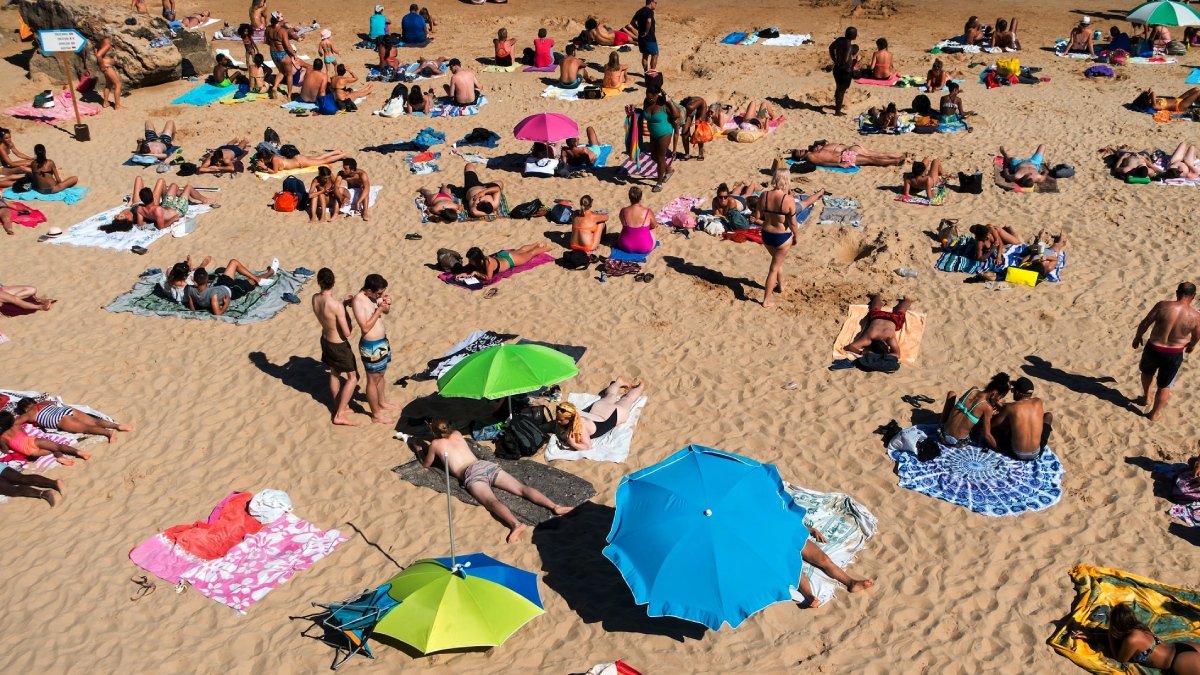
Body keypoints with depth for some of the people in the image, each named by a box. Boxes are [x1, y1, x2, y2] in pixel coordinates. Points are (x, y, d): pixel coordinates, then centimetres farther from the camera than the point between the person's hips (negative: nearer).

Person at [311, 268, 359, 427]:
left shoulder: (315, 298, -11)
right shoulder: (337, 305, -33)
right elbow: (347, 333, -26)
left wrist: (343, 303, -1)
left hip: (325, 340, 7)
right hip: (339, 345, -7)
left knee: (334, 373, 26)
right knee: (352, 378, 9)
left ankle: (338, 406, 42)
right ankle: (339, 415, 9)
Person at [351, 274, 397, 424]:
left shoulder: (374, 296, -1)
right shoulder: (358, 301, -25)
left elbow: (386, 311, 14)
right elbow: (365, 328, -27)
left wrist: (387, 303, -8)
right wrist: (379, 310, -26)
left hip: (382, 341, 9)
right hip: (371, 346, -9)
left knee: (380, 375, 26)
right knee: (373, 380, 6)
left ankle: (381, 403, 46)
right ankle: (376, 415, 20)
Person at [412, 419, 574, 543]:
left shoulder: (435, 444, 16)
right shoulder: (457, 434, 30)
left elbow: (426, 464, 34)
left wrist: (418, 448, 51)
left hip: (472, 474, -6)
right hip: (486, 465, 6)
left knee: (491, 501, -31)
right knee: (521, 488, -11)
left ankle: (516, 524, -60)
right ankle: (555, 507, -32)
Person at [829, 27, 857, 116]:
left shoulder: (840, 39, -2)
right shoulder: (849, 45, -25)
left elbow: (831, 47, 14)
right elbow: (846, 60, -32)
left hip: (837, 68, 8)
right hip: (844, 71, -7)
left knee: (838, 88, 26)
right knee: (842, 90, 6)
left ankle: (837, 105, 43)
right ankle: (837, 111, 14)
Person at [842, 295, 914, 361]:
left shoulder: (890, 337, -48)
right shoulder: (869, 337, -44)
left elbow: (898, 355, -51)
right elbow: (848, 347, -48)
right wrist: (861, 352, -65)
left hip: (893, 319, -1)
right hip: (877, 316, 1)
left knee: (899, 313, 33)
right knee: (875, 310, 35)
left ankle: (907, 300, 62)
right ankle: (878, 296, 65)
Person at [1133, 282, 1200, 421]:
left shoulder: (1163, 306, -18)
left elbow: (1145, 323, -10)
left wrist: (1137, 337, 9)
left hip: (1153, 349, 0)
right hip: (1174, 355, 0)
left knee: (1147, 372, 33)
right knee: (1165, 386, 19)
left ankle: (1146, 397, 51)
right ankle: (1155, 413, 32)